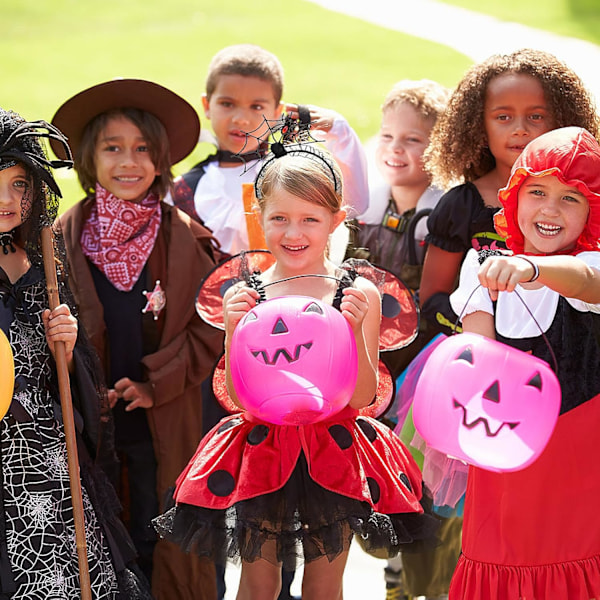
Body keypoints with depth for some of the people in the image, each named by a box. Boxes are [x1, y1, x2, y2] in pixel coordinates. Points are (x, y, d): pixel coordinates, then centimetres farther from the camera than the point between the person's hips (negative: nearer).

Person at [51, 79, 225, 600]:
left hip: (163, 426, -1)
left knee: (160, 544, 9)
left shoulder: (187, 238, -3)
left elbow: (210, 328, -3)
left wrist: (156, 382, -12)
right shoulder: (65, 236, -1)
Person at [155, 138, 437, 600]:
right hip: (263, 453, 1)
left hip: (333, 455, -1)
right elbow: (241, 397, -4)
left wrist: (354, 330, -20)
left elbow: (361, 398, -7)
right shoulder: (246, 295, -3)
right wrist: (234, 332, -17)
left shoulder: (359, 294, -5)